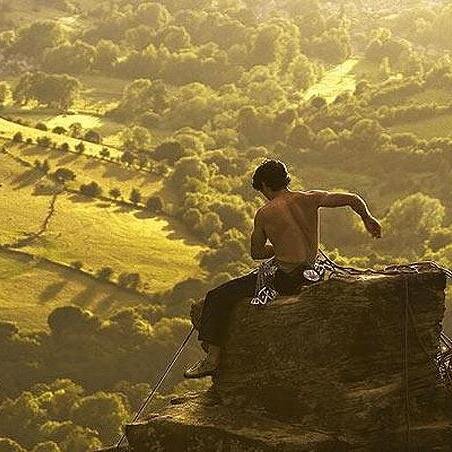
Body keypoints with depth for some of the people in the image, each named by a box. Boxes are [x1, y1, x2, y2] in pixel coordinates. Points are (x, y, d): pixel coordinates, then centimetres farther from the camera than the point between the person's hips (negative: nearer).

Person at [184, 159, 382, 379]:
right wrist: (367, 218, 22)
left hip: (284, 280, -7)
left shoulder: (264, 214, -9)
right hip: (309, 275, 7)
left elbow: (256, 253, 2)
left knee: (217, 298, 3)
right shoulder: (309, 199, 0)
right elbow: (353, 199, 3)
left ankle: (213, 356, -1)